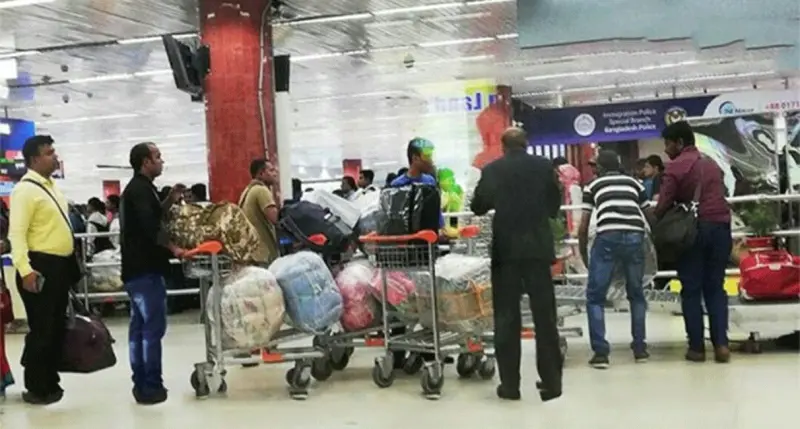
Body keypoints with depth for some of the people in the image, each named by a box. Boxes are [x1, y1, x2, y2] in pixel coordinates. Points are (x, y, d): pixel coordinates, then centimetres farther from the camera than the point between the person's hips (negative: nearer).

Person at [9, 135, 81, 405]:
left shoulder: (50, 186, 15)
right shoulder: (25, 189, -14)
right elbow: (16, 233, -22)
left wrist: (71, 263, 21)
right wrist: (25, 270, -32)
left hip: (60, 266, 9)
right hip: (40, 267, -9)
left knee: (57, 327, 15)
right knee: (42, 330, -2)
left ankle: (50, 383, 27)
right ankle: (36, 388, 11)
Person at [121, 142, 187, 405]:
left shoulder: (136, 188, 19)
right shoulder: (141, 189, -13)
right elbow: (149, 227, -24)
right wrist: (172, 248, -17)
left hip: (136, 268, 11)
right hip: (145, 269, -11)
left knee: (139, 326, 11)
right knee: (153, 327, -8)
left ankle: (141, 383, 15)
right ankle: (150, 386, -6)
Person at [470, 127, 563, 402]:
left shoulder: (492, 170, -2)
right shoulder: (544, 166, 2)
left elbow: (478, 206, 5)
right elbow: (555, 205, 10)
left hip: (506, 249, -1)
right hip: (538, 248, 1)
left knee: (507, 318, 4)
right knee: (544, 316, 6)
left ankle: (510, 384, 6)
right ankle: (551, 382, 7)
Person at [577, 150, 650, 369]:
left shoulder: (593, 186, 20)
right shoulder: (634, 183, 27)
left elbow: (583, 227, 15)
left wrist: (584, 256, 27)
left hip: (608, 237, -3)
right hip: (635, 237, 3)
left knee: (595, 297, 9)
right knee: (636, 294, 22)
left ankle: (600, 352, 2)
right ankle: (640, 348, 23)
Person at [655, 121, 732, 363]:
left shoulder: (675, 167, -4)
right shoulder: (712, 164, 18)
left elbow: (663, 206, -9)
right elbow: (717, 197, 19)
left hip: (693, 229, -5)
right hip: (720, 226, 5)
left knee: (691, 290, 3)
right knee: (715, 287, 9)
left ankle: (697, 347, 3)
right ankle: (721, 344, -1)